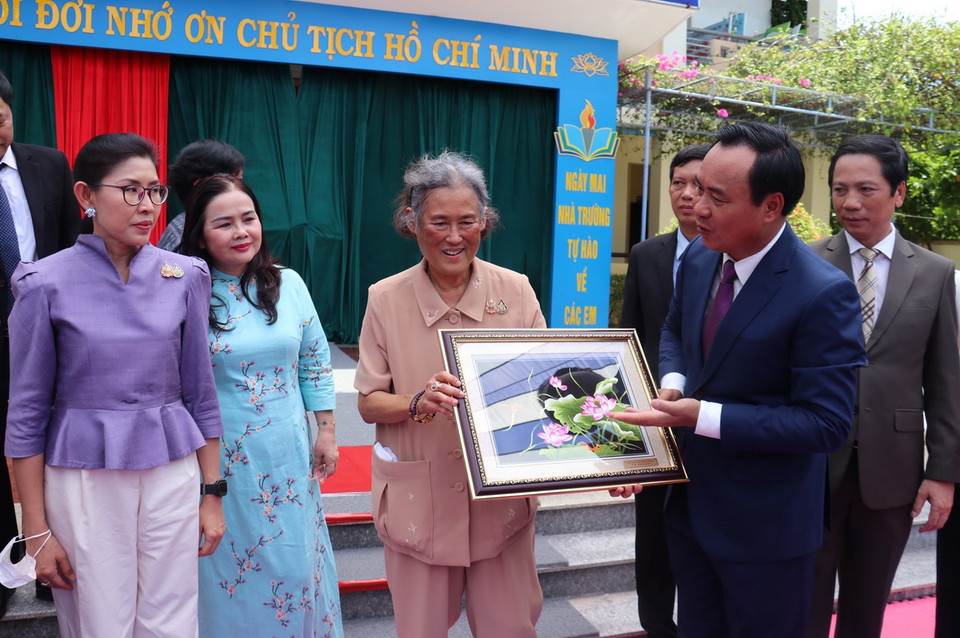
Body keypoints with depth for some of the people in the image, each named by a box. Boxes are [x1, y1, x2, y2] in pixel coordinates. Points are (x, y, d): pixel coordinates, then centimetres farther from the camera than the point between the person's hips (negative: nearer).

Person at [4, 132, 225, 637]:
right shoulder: (46, 284, -7)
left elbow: (199, 392, 5)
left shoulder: (185, 277, -1)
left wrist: (212, 493, 6)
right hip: (84, 477, -2)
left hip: (172, 474, 2)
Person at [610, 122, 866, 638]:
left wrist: (702, 416, -27)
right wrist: (673, 381, -7)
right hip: (691, 501, 6)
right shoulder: (699, 256, -4)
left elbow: (827, 422, -23)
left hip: (764, 525, -6)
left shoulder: (823, 294, -25)